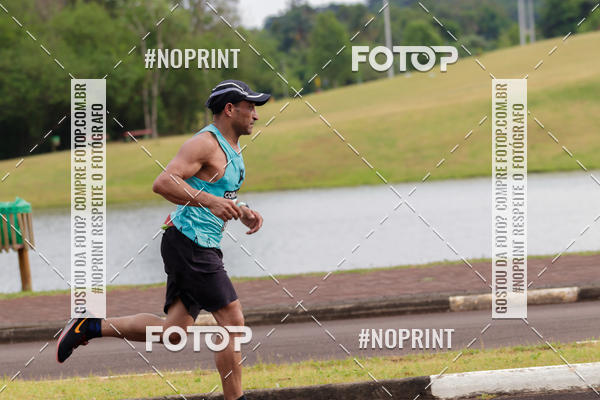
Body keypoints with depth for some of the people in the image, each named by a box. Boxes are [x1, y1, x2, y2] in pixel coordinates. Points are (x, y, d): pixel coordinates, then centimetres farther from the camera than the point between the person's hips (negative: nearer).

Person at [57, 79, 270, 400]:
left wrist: (244, 213, 12)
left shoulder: (231, 148, 17)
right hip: (188, 244, -10)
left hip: (203, 249, 10)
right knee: (232, 319, -10)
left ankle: (91, 327, 16)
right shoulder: (205, 143, -14)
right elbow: (163, 183, -25)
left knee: (173, 331, 9)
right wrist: (209, 201, -35)